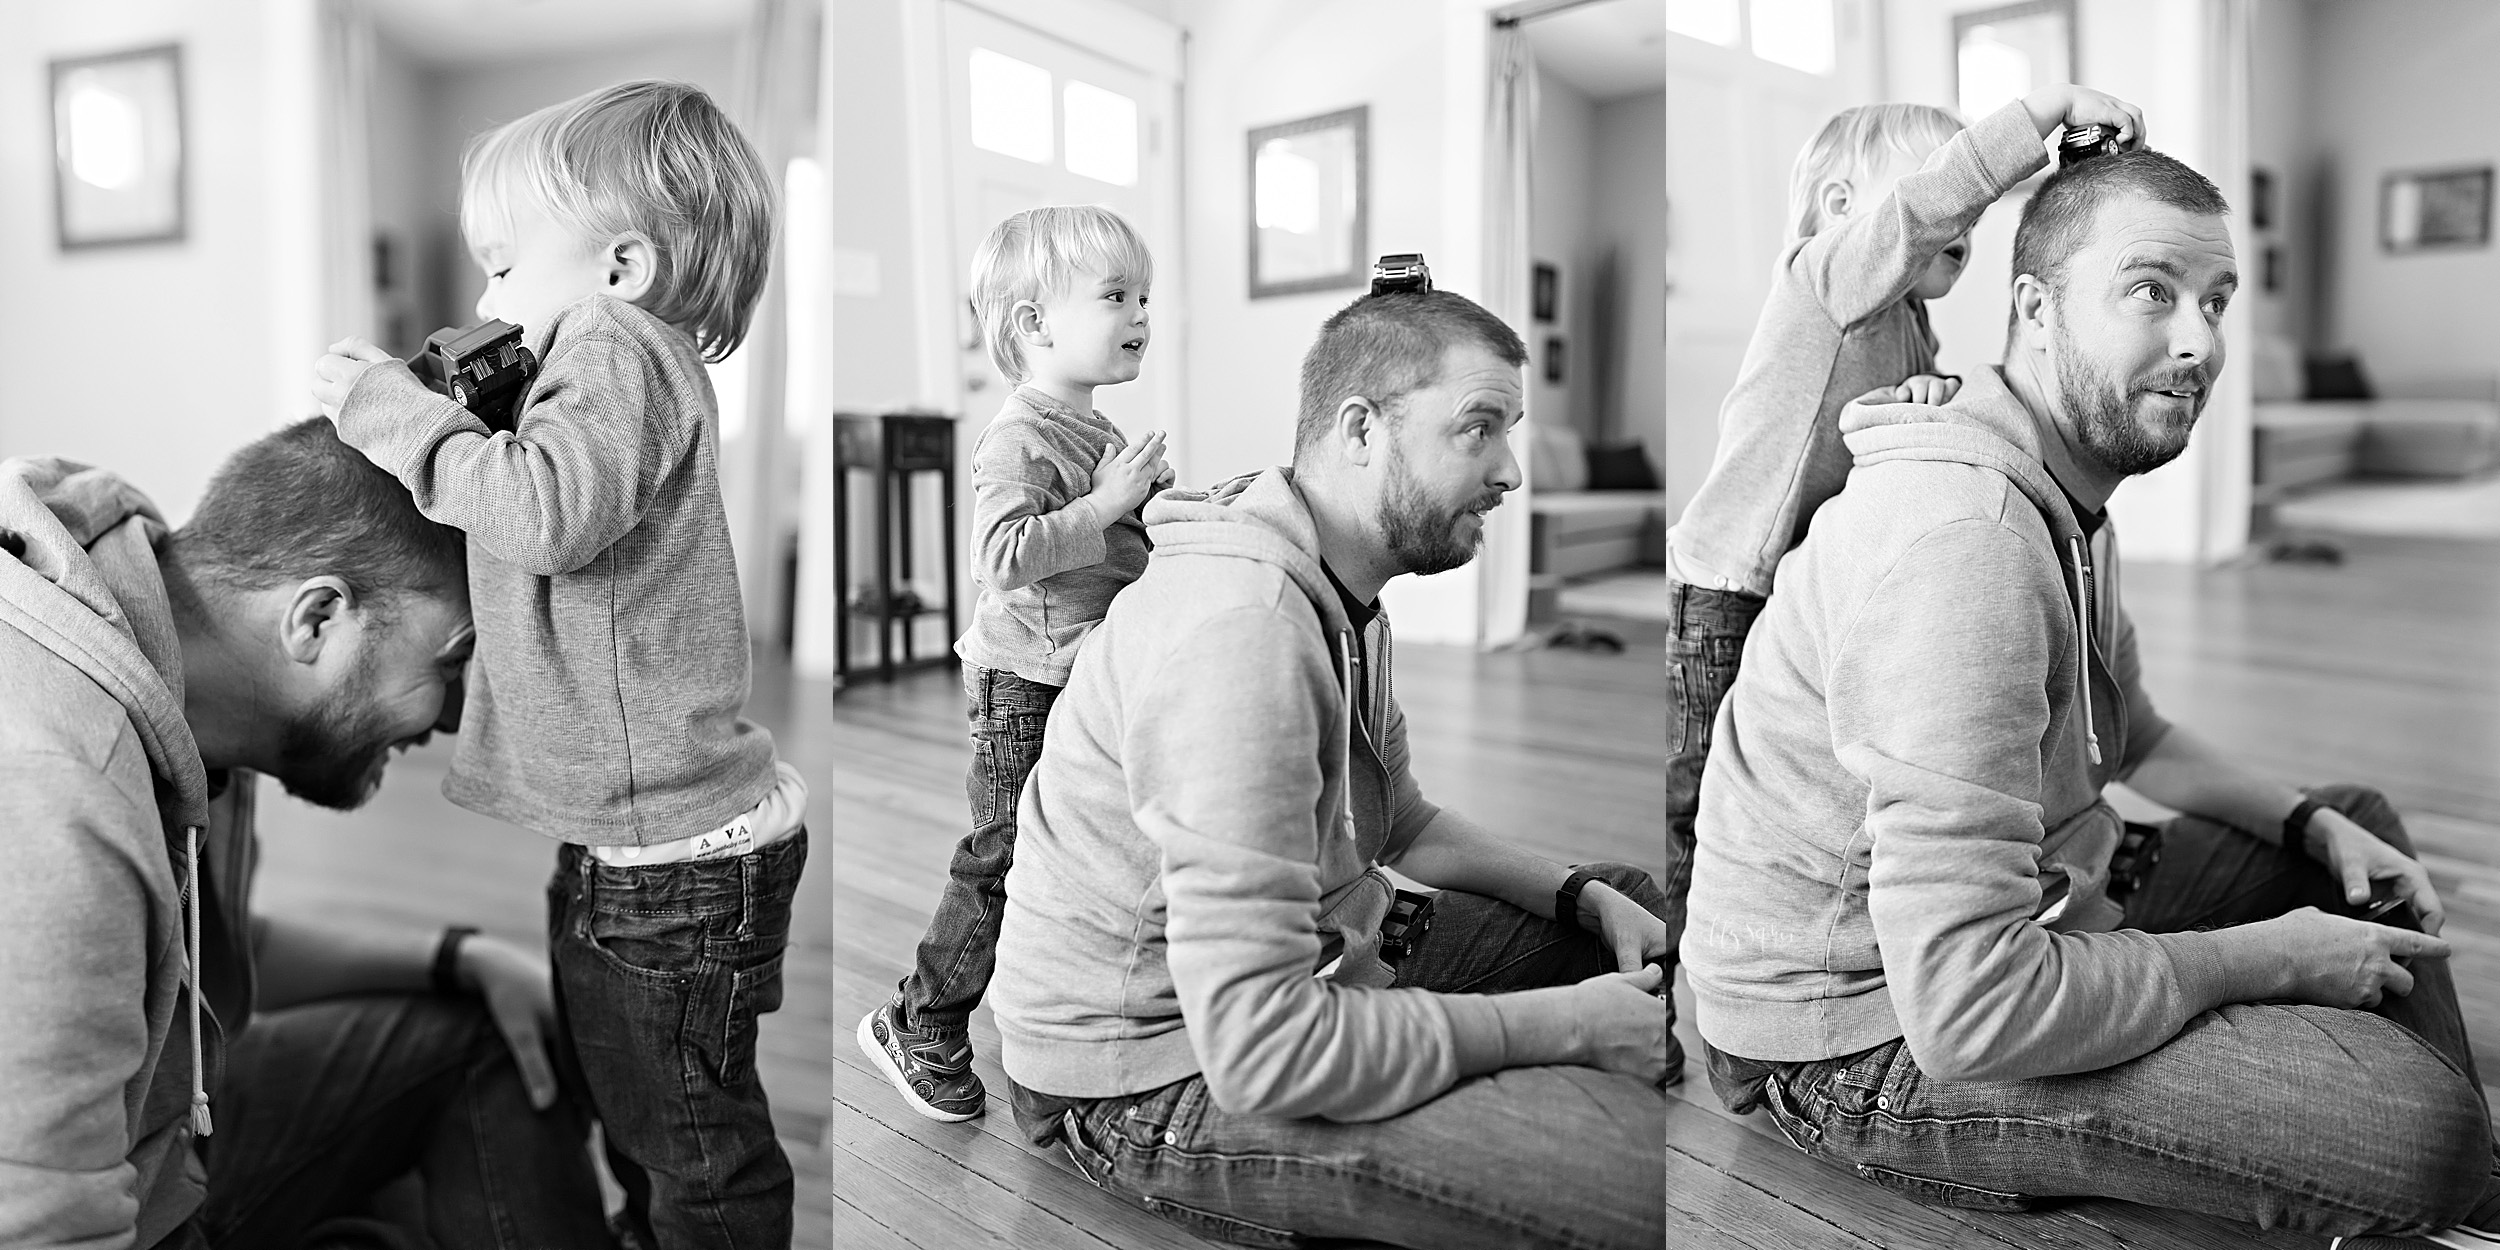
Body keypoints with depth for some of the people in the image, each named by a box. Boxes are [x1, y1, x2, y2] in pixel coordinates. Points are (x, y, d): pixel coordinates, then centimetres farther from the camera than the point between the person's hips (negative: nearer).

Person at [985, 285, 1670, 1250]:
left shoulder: (1341, 595, 6)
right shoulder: (1238, 620, -29)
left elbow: (1403, 822, 18)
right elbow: (1258, 1053, -32)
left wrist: (1583, 896, 2)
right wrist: (1564, 1024, -21)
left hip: (1305, 965, 10)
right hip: (1165, 1071, -10)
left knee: (1626, 901, 11)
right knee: (1643, 1171, -24)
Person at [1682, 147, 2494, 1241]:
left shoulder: (2065, 496, 8)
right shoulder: (1963, 537, -30)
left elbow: (2131, 735, 24)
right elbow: (1965, 1012, -34)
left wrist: (2310, 823, 7)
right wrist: (2262, 958, -19)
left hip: (2030, 908, 11)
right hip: (1875, 1027, -11)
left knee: (2362, 826, 17)